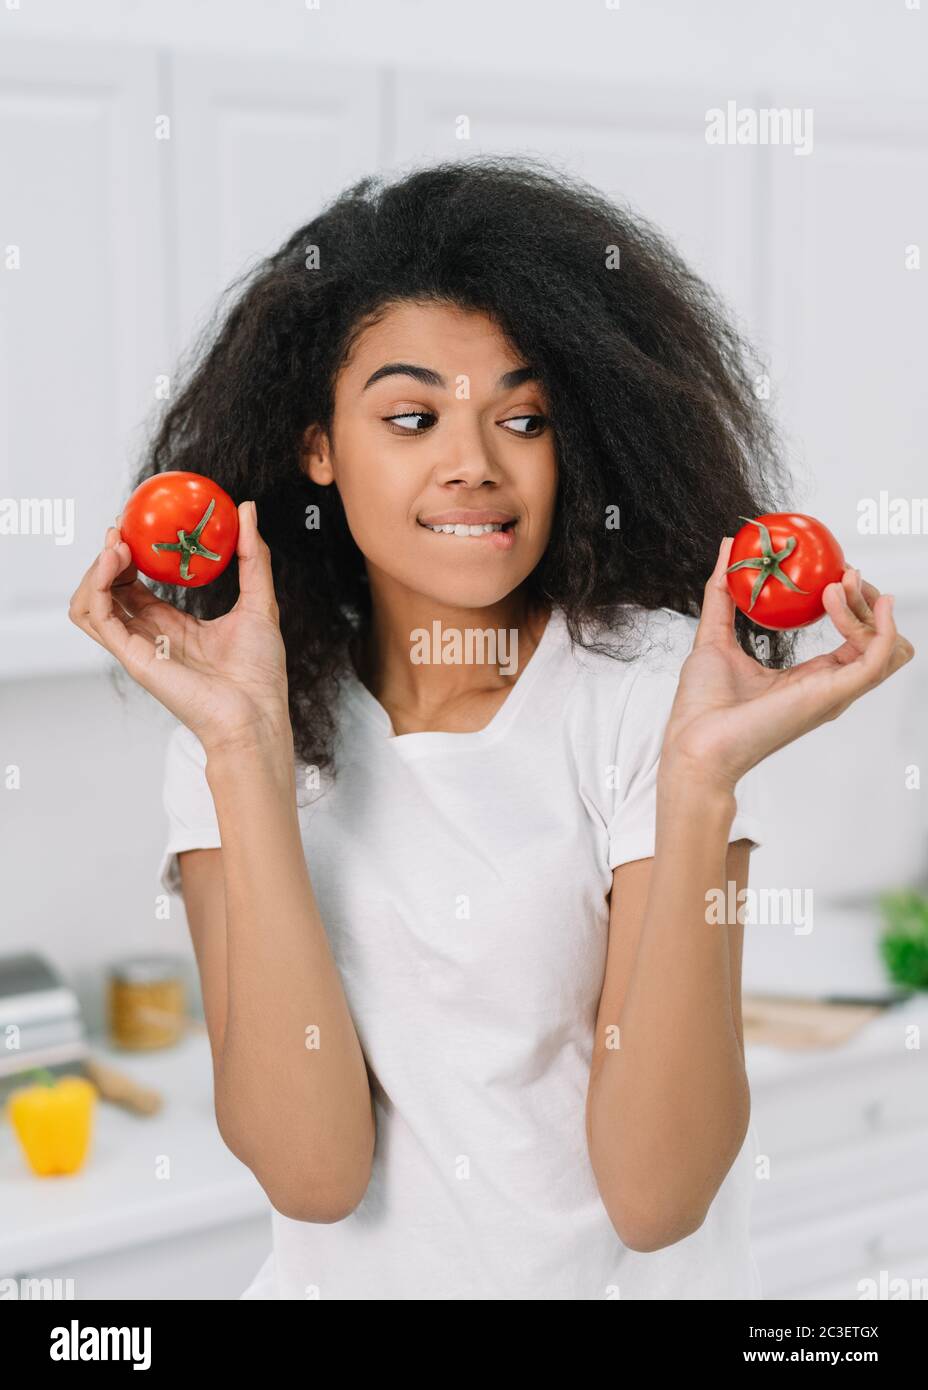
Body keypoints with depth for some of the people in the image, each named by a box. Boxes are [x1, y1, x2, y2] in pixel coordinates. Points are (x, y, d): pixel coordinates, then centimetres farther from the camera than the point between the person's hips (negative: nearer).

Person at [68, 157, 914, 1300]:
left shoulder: (654, 681, -6)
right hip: (351, 1276, 1)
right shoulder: (246, 721, -2)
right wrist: (247, 750, -18)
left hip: (642, 1280, -1)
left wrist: (701, 779, -21)